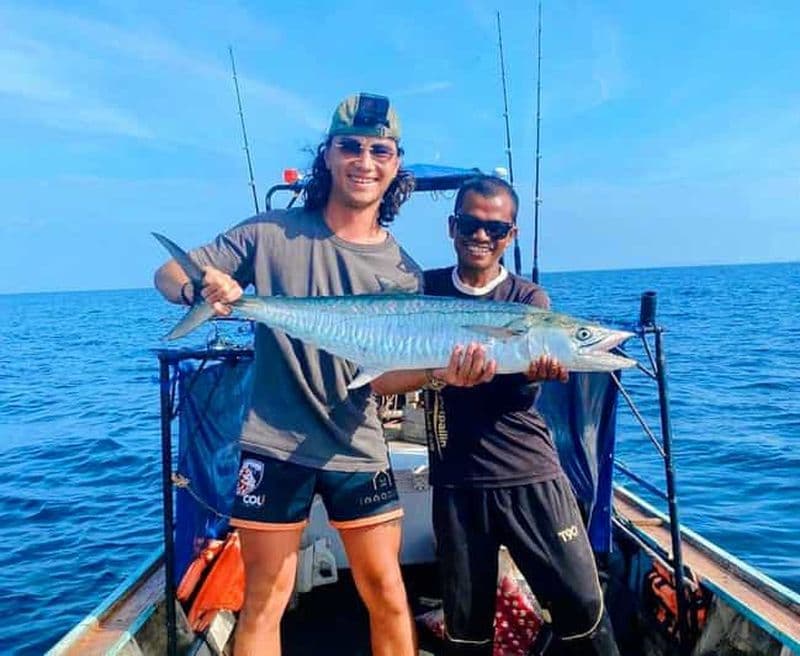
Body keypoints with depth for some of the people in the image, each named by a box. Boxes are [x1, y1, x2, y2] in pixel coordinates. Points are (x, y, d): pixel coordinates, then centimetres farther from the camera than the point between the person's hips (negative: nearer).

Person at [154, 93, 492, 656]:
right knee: (264, 602, 9)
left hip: (358, 450, 2)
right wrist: (199, 288, -25)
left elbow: (384, 376, -6)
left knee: (387, 595, 10)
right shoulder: (274, 233, -4)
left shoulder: (403, 271, -2)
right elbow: (168, 274, -2)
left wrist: (440, 371, -27)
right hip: (275, 445, -1)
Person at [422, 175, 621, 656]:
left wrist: (542, 367, -35)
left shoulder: (530, 299, 3)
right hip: (457, 480, 1)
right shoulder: (426, 290, 6)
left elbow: (528, 376, -13)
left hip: (532, 475, 0)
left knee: (580, 602, 0)